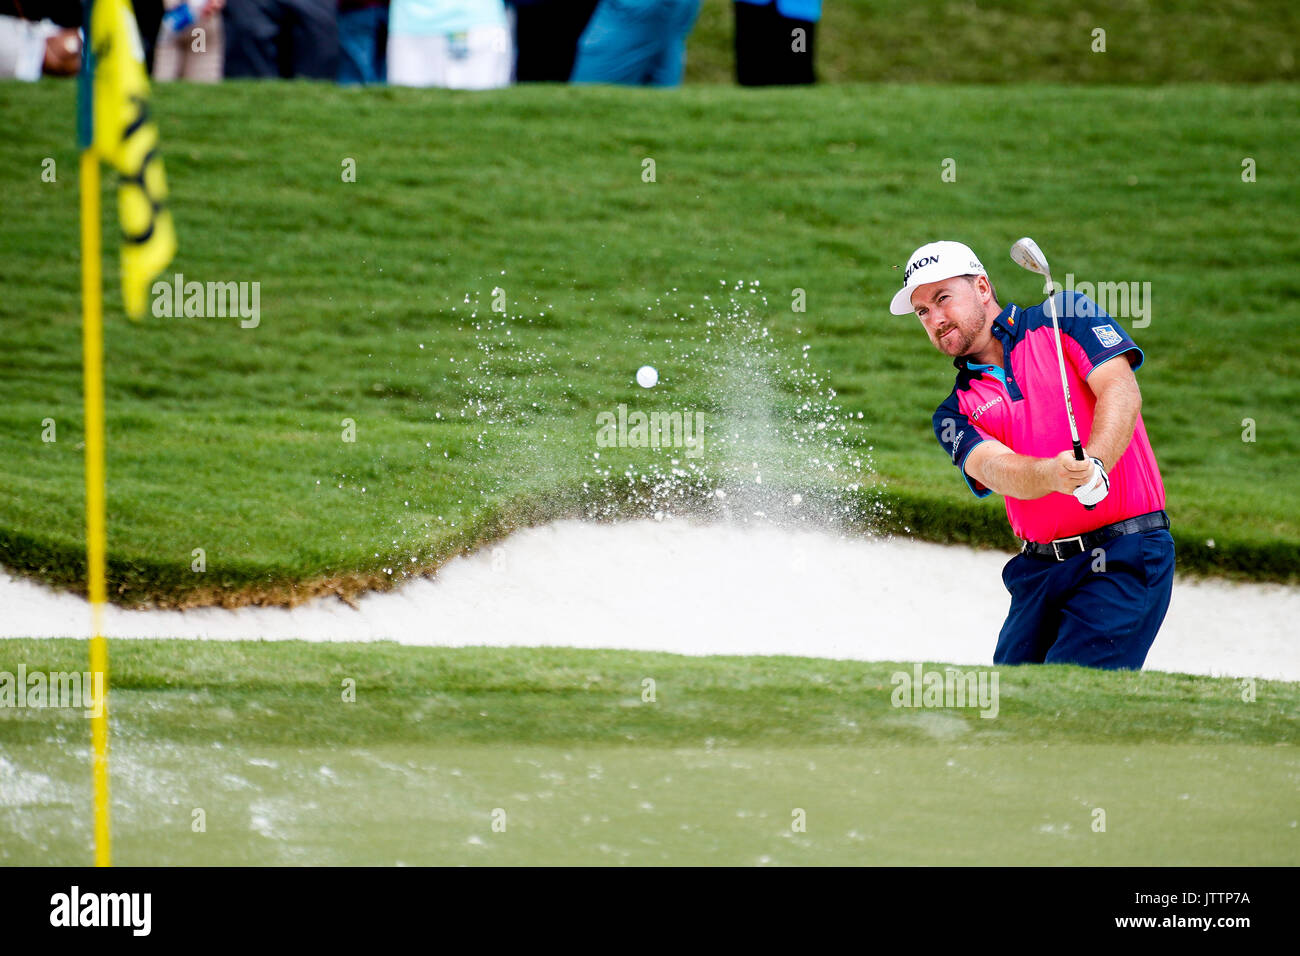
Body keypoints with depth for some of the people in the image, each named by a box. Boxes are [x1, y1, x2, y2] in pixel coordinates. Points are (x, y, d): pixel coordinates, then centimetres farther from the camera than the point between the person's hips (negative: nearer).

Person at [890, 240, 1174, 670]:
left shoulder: (1066, 316, 4)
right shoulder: (956, 415, 12)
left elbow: (1121, 392, -10)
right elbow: (995, 469, -9)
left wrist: (1094, 466, -29)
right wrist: (1054, 474, -32)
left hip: (1125, 555, -5)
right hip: (1039, 569, 5)